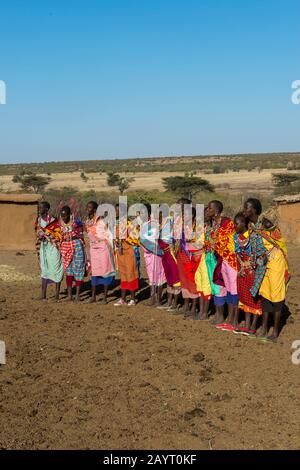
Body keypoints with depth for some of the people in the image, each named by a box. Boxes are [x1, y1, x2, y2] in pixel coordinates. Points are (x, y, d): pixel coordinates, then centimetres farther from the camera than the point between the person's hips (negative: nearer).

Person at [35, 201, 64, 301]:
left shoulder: (53, 220, -11)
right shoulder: (38, 220, 7)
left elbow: (58, 235, -8)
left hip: (53, 247, -5)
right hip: (43, 247, 6)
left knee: (56, 269, -1)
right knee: (44, 269, 7)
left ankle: (57, 295, 7)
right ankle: (43, 295, 10)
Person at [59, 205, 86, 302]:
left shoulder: (76, 221, -7)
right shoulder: (59, 223, 3)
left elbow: (81, 235, 0)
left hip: (77, 246, -3)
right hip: (65, 247, 3)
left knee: (78, 269, -1)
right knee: (68, 270, 4)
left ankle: (77, 295, 5)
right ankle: (69, 294, 9)